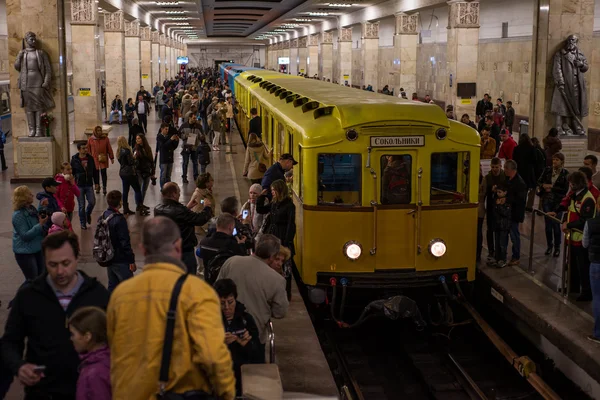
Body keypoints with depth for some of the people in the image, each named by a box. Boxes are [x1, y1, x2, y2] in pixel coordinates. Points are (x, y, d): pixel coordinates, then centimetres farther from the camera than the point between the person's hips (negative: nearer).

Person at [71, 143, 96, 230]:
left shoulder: (90, 158, 1)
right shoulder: (74, 160, -7)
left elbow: (94, 171, 9)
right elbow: (71, 172, 0)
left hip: (89, 185, 2)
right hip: (79, 185, -2)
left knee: (92, 202, -5)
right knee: (81, 206, 3)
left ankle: (88, 214, 27)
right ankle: (83, 223, 17)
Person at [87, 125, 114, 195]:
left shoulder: (105, 138, 1)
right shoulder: (90, 140, 1)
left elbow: (109, 149, 5)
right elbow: (88, 150, 6)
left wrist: (111, 158, 6)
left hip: (103, 159, 0)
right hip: (94, 160, 1)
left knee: (103, 173, -2)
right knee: (95, 173, 5)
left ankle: (104, 188, 8)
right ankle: (97, 187, 20)